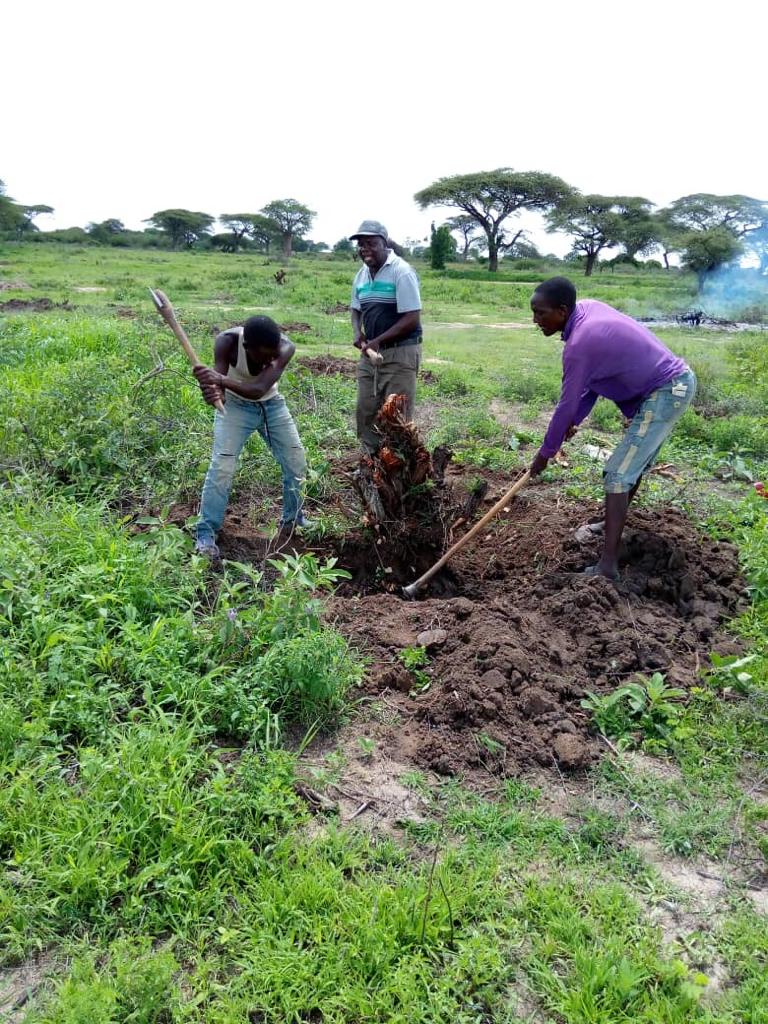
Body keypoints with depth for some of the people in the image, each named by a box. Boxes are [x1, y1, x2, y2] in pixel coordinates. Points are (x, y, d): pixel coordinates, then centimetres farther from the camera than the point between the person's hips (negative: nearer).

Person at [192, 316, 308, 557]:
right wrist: (212, 391, -61)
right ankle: (205, 533, -4)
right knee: (222, 465, -14)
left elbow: (258, 390, -42)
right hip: (235, 405, -2)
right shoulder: (227, 341, -32)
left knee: (296, 461, 6)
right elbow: (219, 387, -37)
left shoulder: (285, 347, -32)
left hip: (272, 404, 3)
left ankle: (293, 519, 26)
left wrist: (222, 380, -58)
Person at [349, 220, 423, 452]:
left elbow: (412, 319, -18)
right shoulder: (362, 274, 8)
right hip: (370, 354, 8)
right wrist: (357, 333, 1)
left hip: (399, 354, -7)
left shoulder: (401, 272, -14)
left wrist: (378, 341, -18)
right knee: (365, 413, 12)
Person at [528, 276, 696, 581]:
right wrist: (576, 419, 10)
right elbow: (592, 380, 11)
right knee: (635, 461, 24)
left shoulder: (579, 344, -25)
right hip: (675, 381, 10)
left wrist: (545, 453, -5)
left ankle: (608, 565, -16)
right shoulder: (589, 307, 3)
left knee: (617, 475, -13)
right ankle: (614, 523, 43)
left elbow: (566, 405, -17)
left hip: (665, 393, -10)